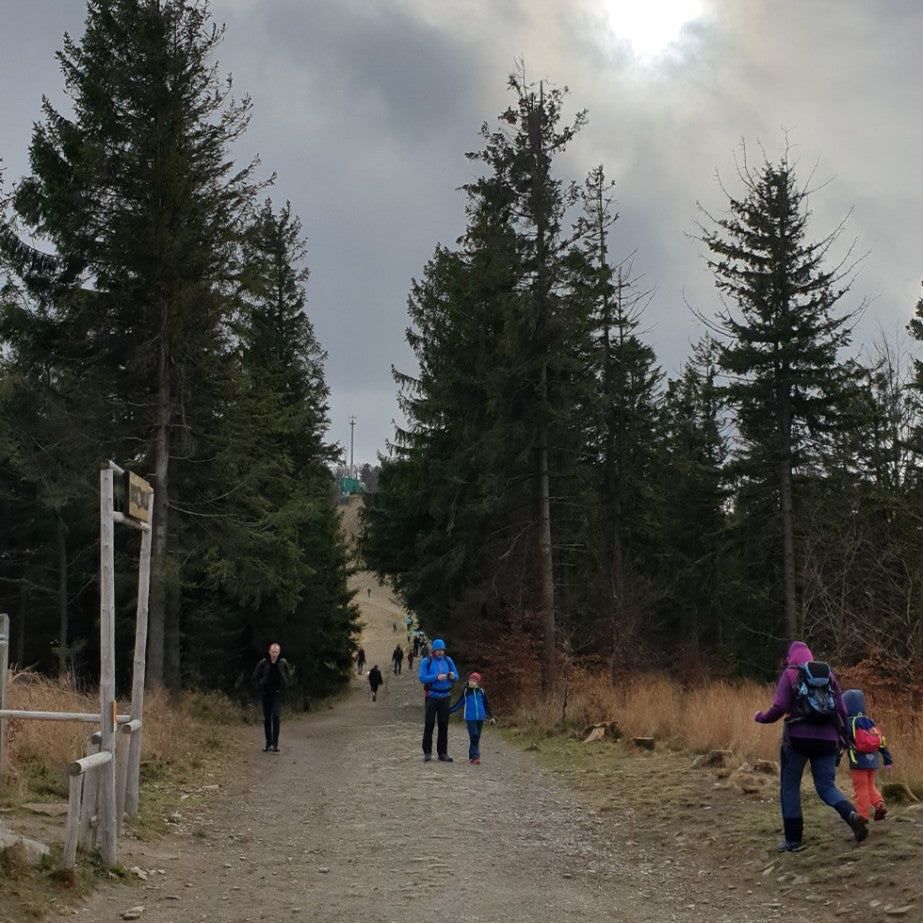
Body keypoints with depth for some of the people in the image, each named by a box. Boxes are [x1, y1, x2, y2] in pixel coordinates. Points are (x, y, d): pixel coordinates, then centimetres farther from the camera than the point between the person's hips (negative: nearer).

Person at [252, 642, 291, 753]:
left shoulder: (283, 663, -3)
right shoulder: (263, 663, -3)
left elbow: (289, 678, 8)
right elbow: (255, 676, 10)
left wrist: (283, 686, -3)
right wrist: (262, 683, 1)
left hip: (277, 694, -2)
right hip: (266, 693, 2)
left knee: (275, 716, -15)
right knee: (266, 718, 7)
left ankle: (275, 743, -15)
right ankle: (268, 743, 17)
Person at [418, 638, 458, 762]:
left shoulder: (448, 660, 8)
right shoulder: (426, 662, -2)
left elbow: (456, 676, 10)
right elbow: (422, 677, -11)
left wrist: (453, 676, -14)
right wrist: (437, 677, -23)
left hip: (444, 696, 3)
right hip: (431, 696, -3)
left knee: (444, 725, 4)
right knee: (429, 724, -4)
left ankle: (442, 753, 9)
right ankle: (427, 752, 2)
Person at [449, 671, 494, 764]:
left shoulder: (481, 692, 7)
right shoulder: (465, 691, 4)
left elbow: (486, 705, 15)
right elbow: (459, 703, 12)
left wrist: (490, 717, 12)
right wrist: (449, 711, 7)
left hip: (480, 718, 2)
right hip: (470, 718, -2)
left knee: (477, 737, 4)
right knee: (474, 736, -15)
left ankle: (472, 756, 13)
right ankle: (475, 757, -17)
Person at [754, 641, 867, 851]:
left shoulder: (790, 674, 3)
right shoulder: (828, 674, 15)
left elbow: (779, 707, -8)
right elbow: (841, 710, 10)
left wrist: (762, 717, 11)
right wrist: (838, 735, 24)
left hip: (798, 738, -3)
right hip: (827, 739, 3)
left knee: (790, 786, 9)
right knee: (827, 787, 9)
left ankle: (793, 839, 7)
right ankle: (852, 815, -19)